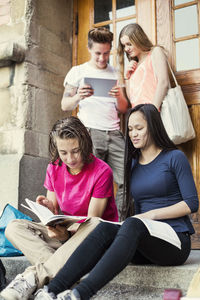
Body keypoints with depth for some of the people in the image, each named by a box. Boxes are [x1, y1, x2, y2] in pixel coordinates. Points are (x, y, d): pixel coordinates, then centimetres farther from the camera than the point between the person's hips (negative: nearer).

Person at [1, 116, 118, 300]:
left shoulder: (102, 171, -14)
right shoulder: (54, 169, 2)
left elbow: (92, 219, -15)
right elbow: (54, 210, 6)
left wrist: (68, 232, -34)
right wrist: (48, 207, -19)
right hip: (64, 233, 5)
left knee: (95, 224, -41)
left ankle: (33, 277, -37)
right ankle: (58, 270, -36)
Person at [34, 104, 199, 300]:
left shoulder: (174, 157, 2)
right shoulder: (133, 164, 19)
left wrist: (152, 214, -12)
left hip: (175, 238, -4)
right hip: (144, 249, 5)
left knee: (133, 225, -35)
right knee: (106, 228, -26)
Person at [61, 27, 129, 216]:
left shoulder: (115, 74, 20)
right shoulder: (78, 71, 12)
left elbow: (123, 110, 17)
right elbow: (65, 106, 7)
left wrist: (120, 98, -5)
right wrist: (78, 97, -15)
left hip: (114, 133, 3)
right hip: (89, 132, -3)